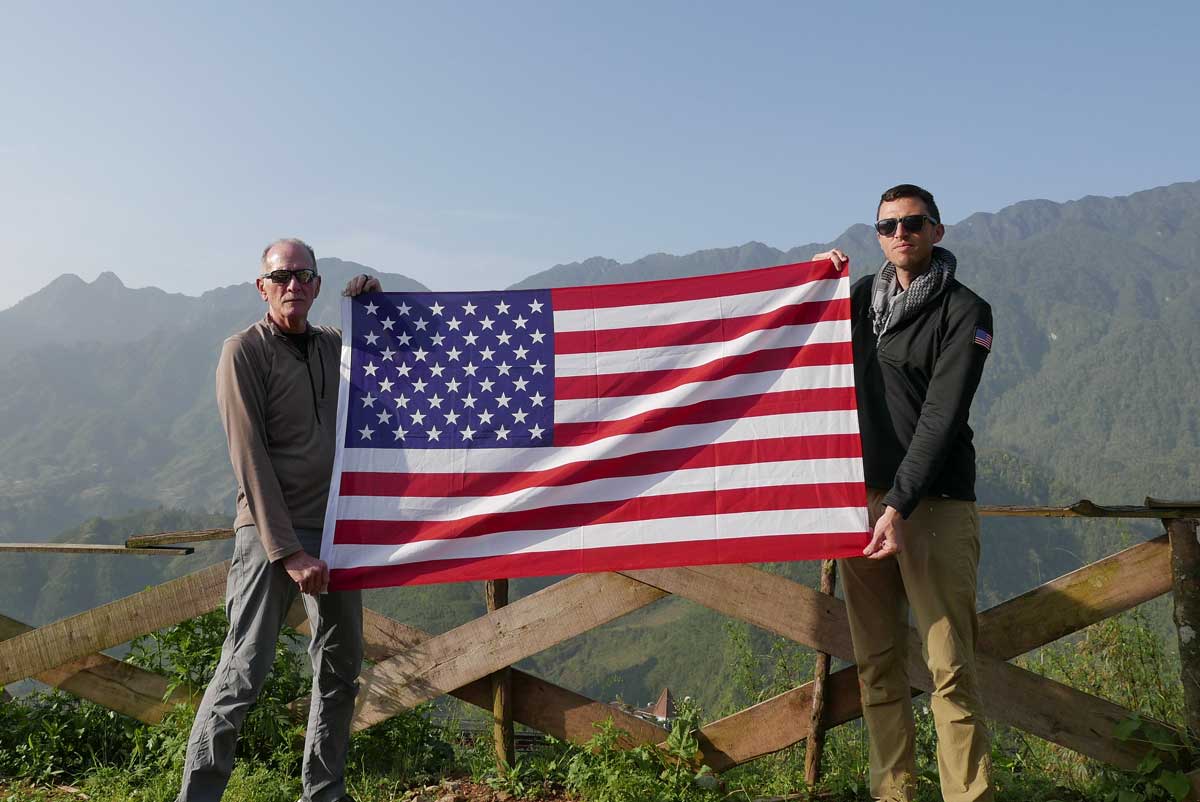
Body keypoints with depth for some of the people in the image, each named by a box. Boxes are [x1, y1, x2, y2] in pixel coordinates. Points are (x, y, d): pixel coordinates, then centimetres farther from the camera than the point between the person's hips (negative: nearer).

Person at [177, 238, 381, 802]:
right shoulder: (244, 352, -5)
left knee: (340, 669, 11)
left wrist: (370, 305, 9)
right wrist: (288, 550, -17)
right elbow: (251, 459, -12)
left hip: (337, 529, 6)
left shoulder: (335, 346, 10)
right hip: (271, 532, -6)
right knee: (244, 673, -8)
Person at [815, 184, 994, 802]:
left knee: (950, 667, -7)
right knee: (877, 662, 6)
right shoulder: (862, 296, 15)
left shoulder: (965, 312, 0)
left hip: (934, 505, -4)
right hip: (861, 498, 5)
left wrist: (899, 506, -19)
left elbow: (941, 419, -10)